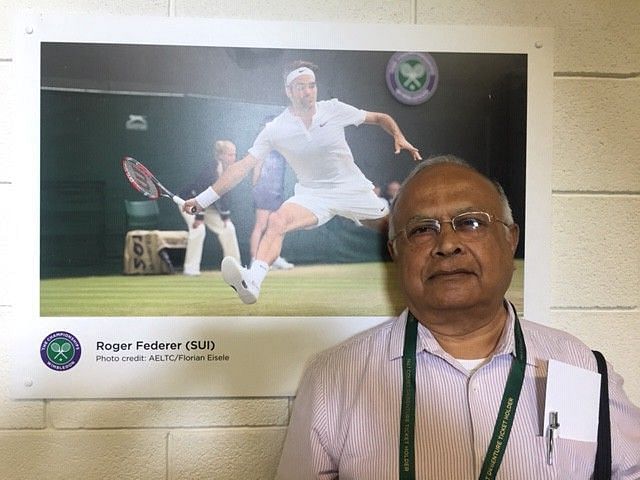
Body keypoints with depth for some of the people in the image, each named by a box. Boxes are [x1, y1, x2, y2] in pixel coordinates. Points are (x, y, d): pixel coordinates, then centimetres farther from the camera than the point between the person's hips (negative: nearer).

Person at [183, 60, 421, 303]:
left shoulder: (334, 109, -6)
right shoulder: (275, 129, -8)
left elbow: (381, 118, 6)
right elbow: (243, 166, -10)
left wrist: (399, 137, -14)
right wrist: (203, 199, -15)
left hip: (353, 188, 2)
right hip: (312, 194, -1)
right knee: (277, 220, -29)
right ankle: (252, 282, -45)